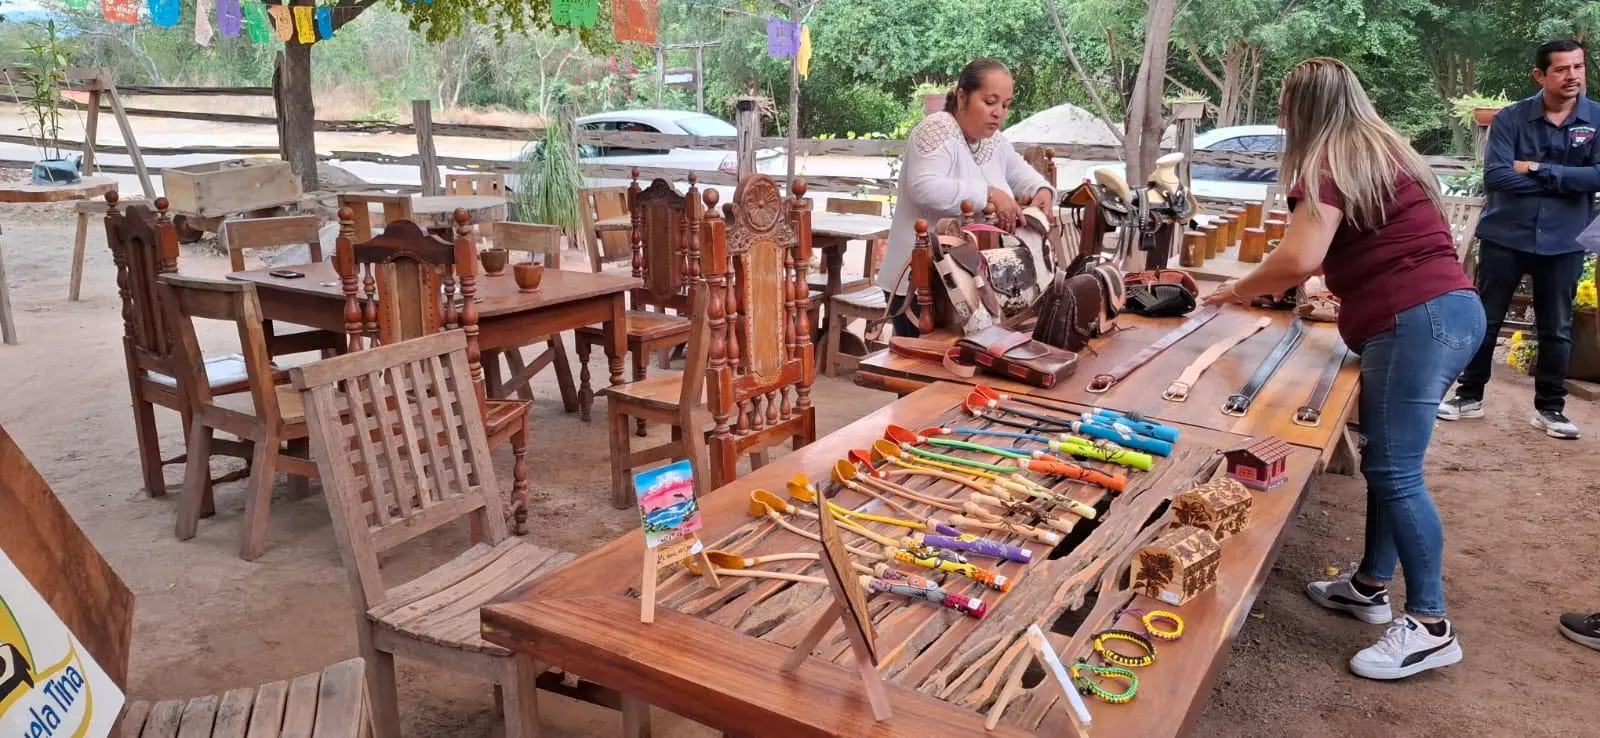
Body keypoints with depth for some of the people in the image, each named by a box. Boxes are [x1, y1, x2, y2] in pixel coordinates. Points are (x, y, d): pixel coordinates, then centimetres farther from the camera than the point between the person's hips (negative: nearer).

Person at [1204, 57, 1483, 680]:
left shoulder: (1329, 161, -8)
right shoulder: (1381, 149, 21)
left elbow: (1300, 259, -20)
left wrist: (1237, 290, -4)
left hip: (1417, 321, -10)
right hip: (1443, 309, 10)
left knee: (1394, 471, -7)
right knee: (1386, 462, 15)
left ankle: (1431, 628, -2)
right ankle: (1371, 586, 26)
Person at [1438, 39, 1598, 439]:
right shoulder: (1511, 118, -5)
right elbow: (1495, 176, -17)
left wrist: (1536, 170, -17)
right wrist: (1561, 182, -14)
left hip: (1562, 242, 1)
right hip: (1505, 236, -1)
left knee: (1557, 330, 9)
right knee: (1485, 320, 7)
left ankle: (1549, 407, 22)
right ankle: (1470, 395, 21)